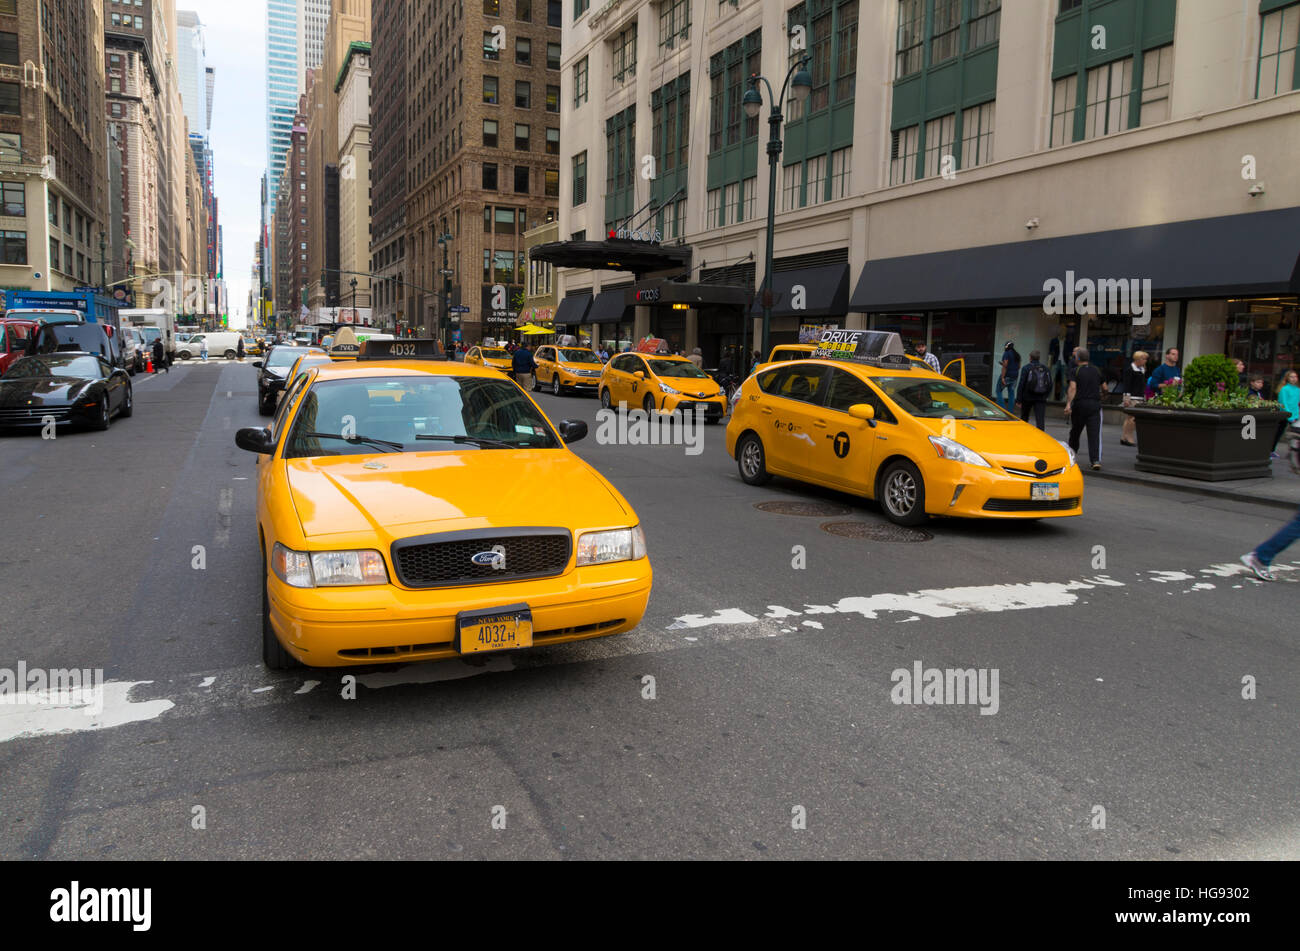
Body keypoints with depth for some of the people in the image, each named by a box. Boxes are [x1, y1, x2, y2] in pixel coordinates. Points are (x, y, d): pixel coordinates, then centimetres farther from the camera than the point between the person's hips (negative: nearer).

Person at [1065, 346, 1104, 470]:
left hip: (1079, 404, -2)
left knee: (1075, 432, 15)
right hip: (1095, 404, 2)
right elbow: (1102, 388, 22)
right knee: (1095, 434, -6)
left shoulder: (1075, 371, -3)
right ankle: (1096, 460, -19)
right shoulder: (1096, 371, 12)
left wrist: (1068, 403, -24)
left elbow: (1073, 388, -17)